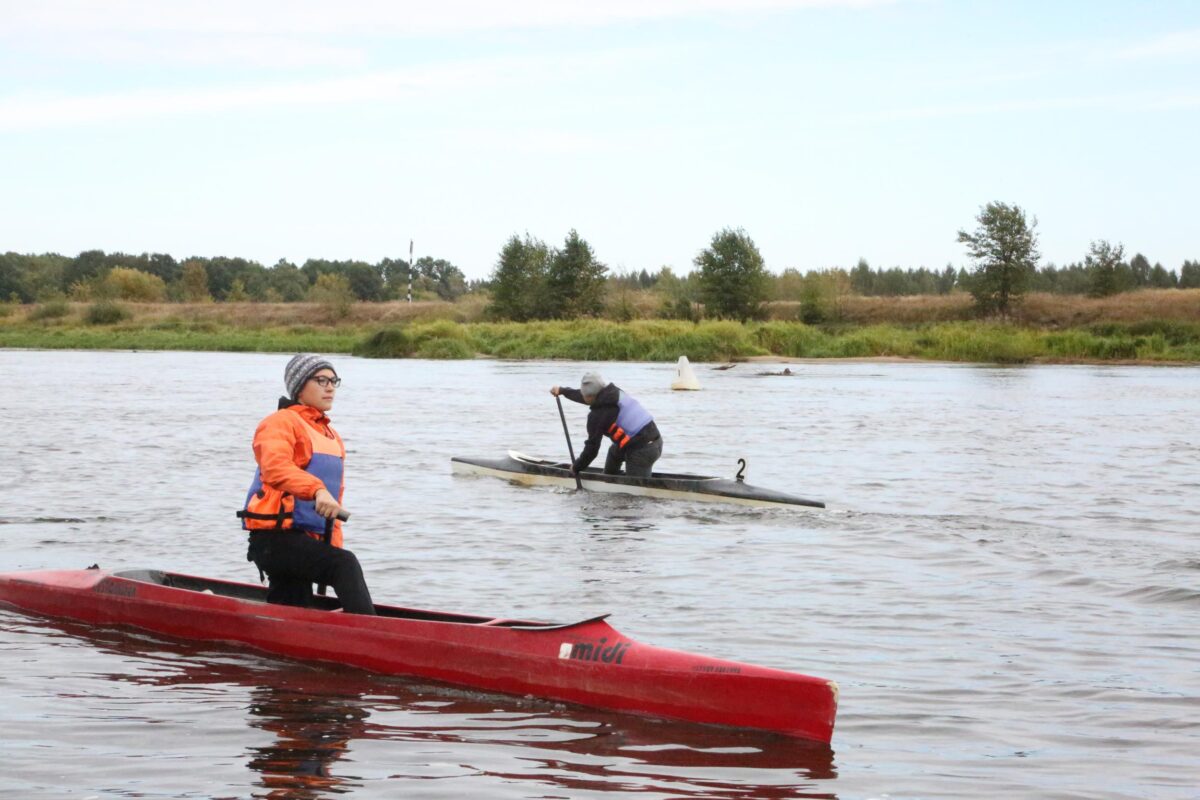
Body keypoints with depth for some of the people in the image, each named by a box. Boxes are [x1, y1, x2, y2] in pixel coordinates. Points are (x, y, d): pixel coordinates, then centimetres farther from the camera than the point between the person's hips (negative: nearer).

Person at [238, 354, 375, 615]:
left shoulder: (332, 437, 25)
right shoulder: (281, 423, -5)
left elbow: (334, 498, 28)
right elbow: (275, 468, -26)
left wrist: (334, 544, 16)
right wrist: (317, 490, -41)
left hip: (310, 541, 10)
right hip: (275, 537, -10)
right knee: (344, 565, -30)